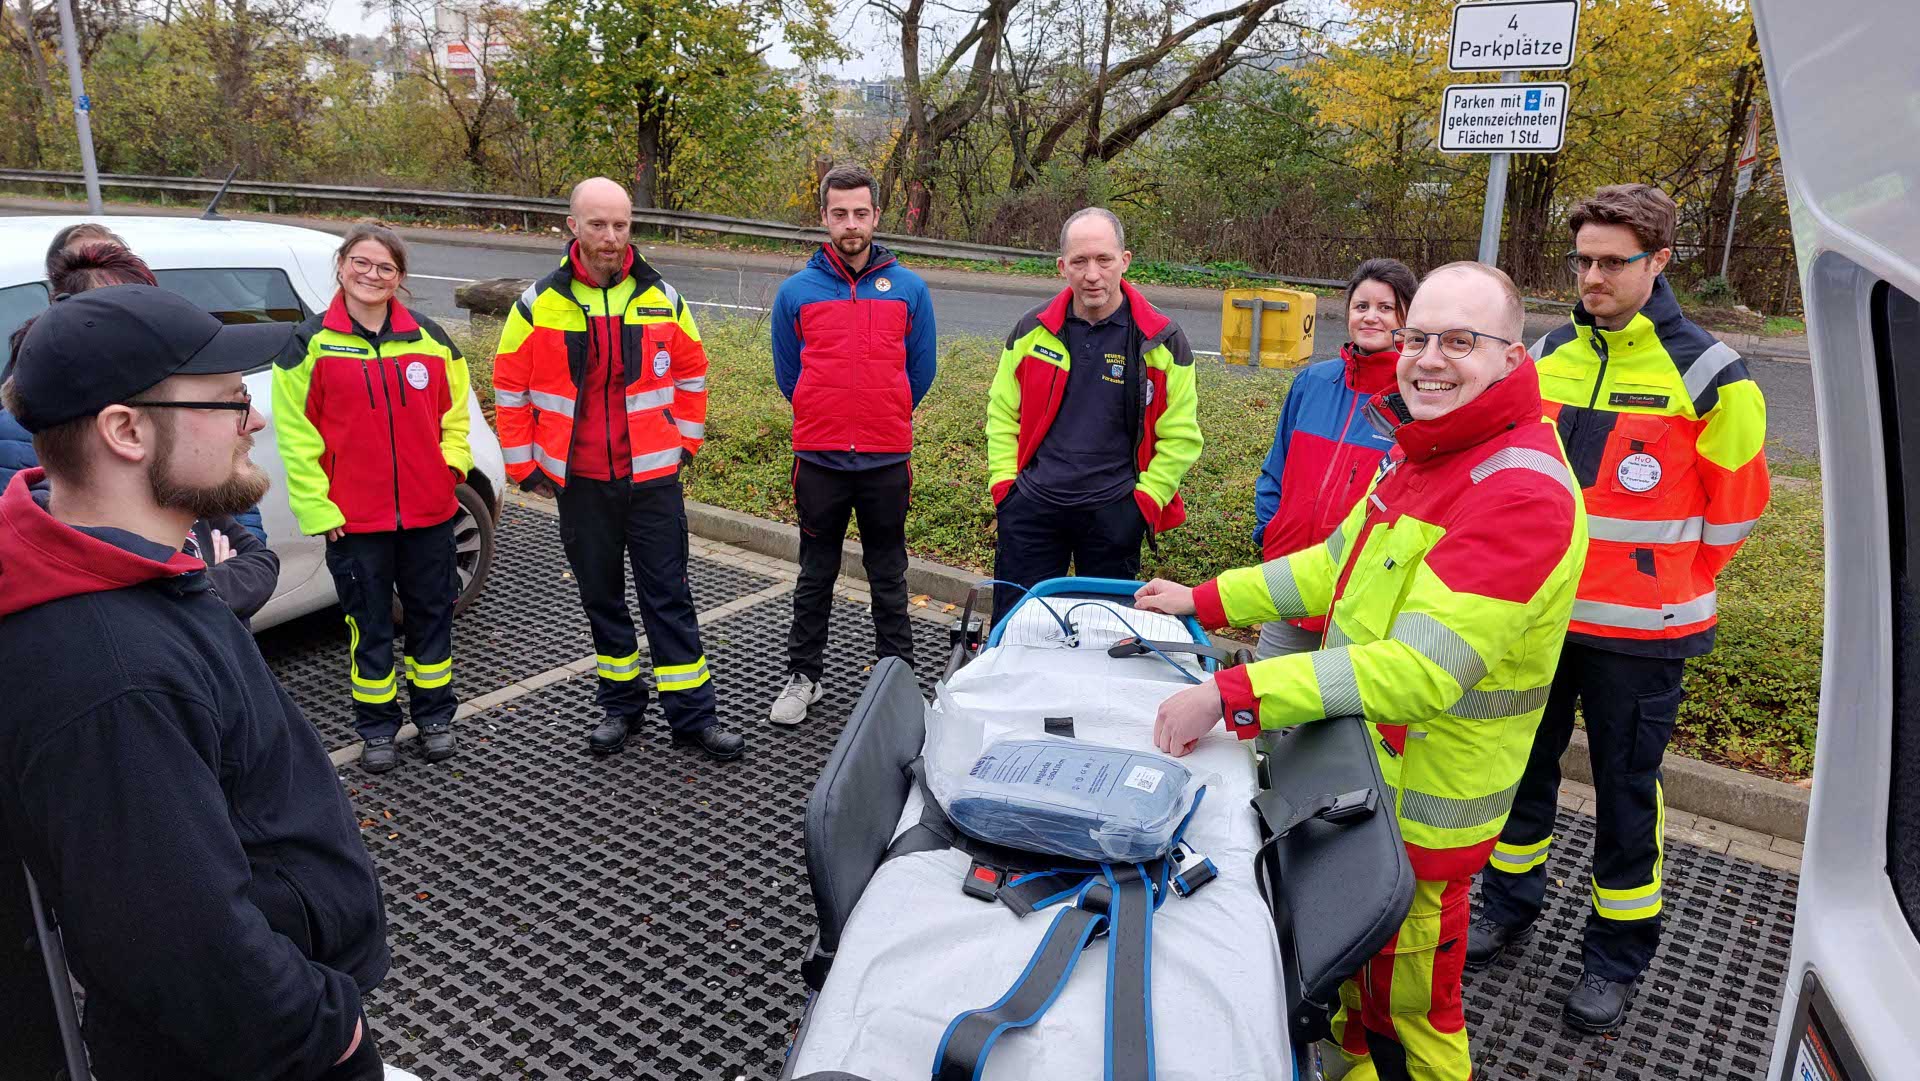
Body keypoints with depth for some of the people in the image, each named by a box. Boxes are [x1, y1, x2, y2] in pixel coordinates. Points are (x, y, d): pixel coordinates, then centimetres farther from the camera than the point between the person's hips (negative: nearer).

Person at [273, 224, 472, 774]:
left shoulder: (430, 339, 4)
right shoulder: (310, 345, -3)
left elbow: (454, 410, 14)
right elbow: (296, 436, -2)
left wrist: (453, 460, -2)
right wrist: (316, 507, -7)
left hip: (430, 511, 2)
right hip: (354, 518, -2)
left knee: (431, 615, 13)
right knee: (369, 624, 8)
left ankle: (435, 716, 30)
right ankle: (378, 728, 24)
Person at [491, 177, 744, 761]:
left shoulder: (662, 297, -1)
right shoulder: (539, 303, -3)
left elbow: (691, 370, 12)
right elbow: (510, 385, 5)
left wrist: (685, 441, 9)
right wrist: (524, 463, 4)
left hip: (653, 476, -1)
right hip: (580, 481, 1)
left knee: (668, 595, 2)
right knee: (601, 595, 13)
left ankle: (692, 714, 10)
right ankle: (620, 702, 29)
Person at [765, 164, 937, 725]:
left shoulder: (909, 288, 0)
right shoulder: (796, 291, 0)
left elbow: (920, 370, 10)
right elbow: (787, 374, 11)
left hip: (887, 460, 0)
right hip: (818, 460, 0)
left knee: (889, 576, 12)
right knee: (816, 575, 12)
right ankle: (802, 675, 26)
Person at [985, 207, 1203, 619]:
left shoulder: (1162, 342, -5)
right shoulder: (1032, 330, 2)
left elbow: (1181, 437, -1)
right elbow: (1002, 413, 10)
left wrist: (1145, 499, -6)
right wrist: (1004, 484, 3)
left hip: (1113, 515, -1)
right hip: (1031, 508, 2)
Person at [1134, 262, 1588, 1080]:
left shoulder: (1523, 493, -27)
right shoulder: (1421, 451, 4)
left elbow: (1419, 669, -33)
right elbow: (1337, 565, 15)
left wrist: (1230, 695, -34)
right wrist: (1206, 602, 11)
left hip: (1423, 810, -9)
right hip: (1359, 772, 9)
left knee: (1406, 1006, 10)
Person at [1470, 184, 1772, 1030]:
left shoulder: (1707, 374, -10)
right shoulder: (1546, 357, 3)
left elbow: (1734, 505, -3)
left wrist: (1660, 583, 2)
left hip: (1639, 631, -4)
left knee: (1626, 793, 7)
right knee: (1524, 767, 17)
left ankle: (1617, 959, 25)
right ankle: (1510, 907, 37)